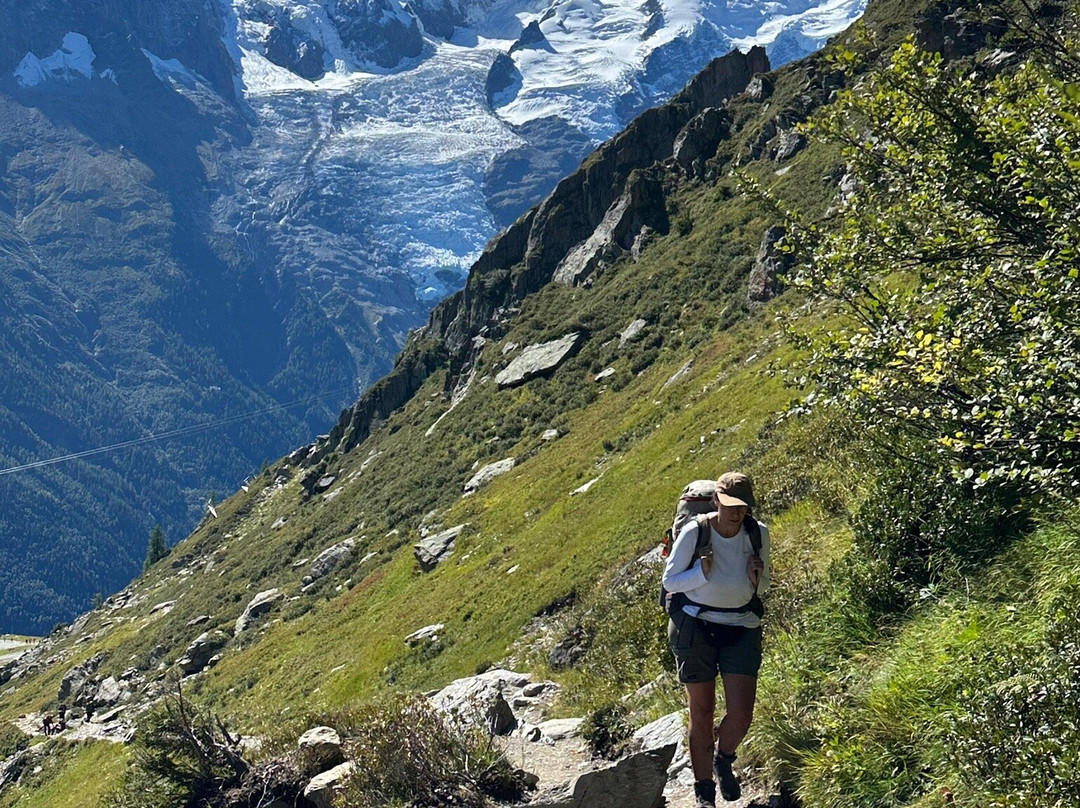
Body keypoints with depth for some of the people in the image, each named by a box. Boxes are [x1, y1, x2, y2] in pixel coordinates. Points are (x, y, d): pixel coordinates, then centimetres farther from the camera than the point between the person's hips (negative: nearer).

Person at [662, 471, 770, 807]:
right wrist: (702, 572, -20)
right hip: (695, 626, -2)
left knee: (741, 714, -7)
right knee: (702, 713, 4)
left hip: (742, 628, 2)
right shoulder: (693, 532, -12)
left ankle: (723, 760, 27)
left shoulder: (758, 534, -2)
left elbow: (763, 588, 11)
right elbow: (670, 580, -4)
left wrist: (756, 579, -12)